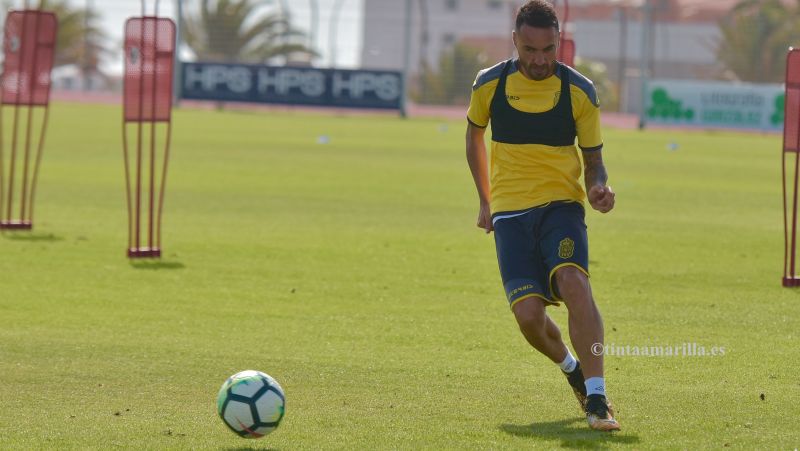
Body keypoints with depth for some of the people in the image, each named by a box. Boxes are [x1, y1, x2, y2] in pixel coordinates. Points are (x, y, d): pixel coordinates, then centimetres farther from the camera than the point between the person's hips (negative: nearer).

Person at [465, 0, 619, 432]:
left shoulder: (579, 90, -2)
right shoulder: (489, 84, 1)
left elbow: (593, 159, 6)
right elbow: (474, 134, 22)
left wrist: (599, 187, -17)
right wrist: (485, 199, 21)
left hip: (561, 204, -1)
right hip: (510, 212, 1)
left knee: (573, 284, -29)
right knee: (529, 315, -13)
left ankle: (596, 399, -27)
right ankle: (572, 368, 22)